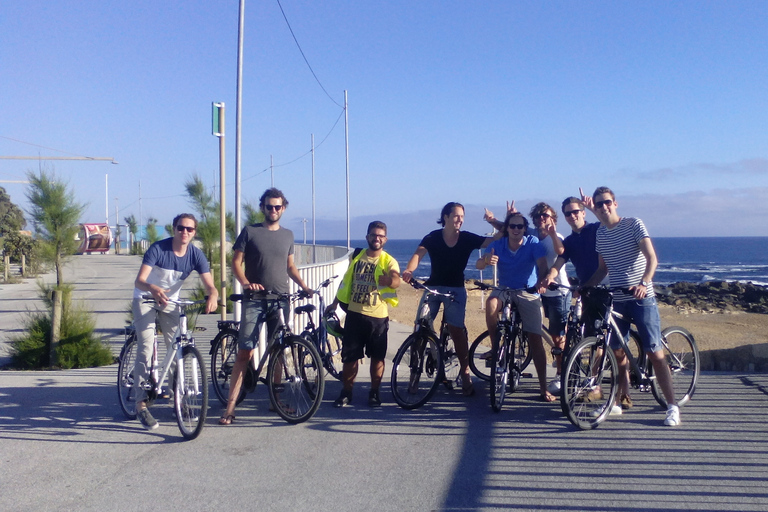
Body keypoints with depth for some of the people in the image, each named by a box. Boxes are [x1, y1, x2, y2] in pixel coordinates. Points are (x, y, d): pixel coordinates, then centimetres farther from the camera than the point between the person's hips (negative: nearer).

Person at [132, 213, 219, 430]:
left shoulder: (195, 255, -14)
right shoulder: (158, 249, -23)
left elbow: (210, 285, -20)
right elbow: (139, 280, -33)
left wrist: (213, 296, -44)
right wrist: (153, 289, -56)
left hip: (170, 302, 4)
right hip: (145, 300, -3)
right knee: (146, 348, -15)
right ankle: (141, 404, -12)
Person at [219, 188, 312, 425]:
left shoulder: (287, 235, 13)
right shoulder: (249, 232, 1)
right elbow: (236, 262, -1)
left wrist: (304, 286, 6)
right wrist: (245, 282, -19)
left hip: (280, 300, 4)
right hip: (254, 300, -4)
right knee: (245, 352, -8)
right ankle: (230, 405, -5)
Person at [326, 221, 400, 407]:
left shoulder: (389, 261, -3)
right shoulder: (357, 256, 9)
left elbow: (395, 282, -24)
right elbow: (346, 281, 18)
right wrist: (335, 303, 18)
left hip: (377, 317, -2)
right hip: (354, 314, 2)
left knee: (377, 356, 6)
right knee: (349, 356, 4)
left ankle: (374, 392, 21)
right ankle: (346, 392, 18)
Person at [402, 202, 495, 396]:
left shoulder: (467, 238, -3)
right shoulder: (433, 237, -6)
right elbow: (418, 254, -22)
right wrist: (408, 270, -41)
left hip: (456, 289, 0)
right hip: (433, 286, 0)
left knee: (456, 329, -7)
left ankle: (465, 371, 5)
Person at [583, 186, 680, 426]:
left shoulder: (633, 224, -6)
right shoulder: (600, 233, 9)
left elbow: (651, 257, -15)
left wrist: (643, 283, -31)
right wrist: (585, 286, 3)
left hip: (641, 298, -5)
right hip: (616, 300, 5)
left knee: (655, 352, -7)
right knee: (618, 352, 9)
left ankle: (672, 406, 0)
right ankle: (618, 400, 20)